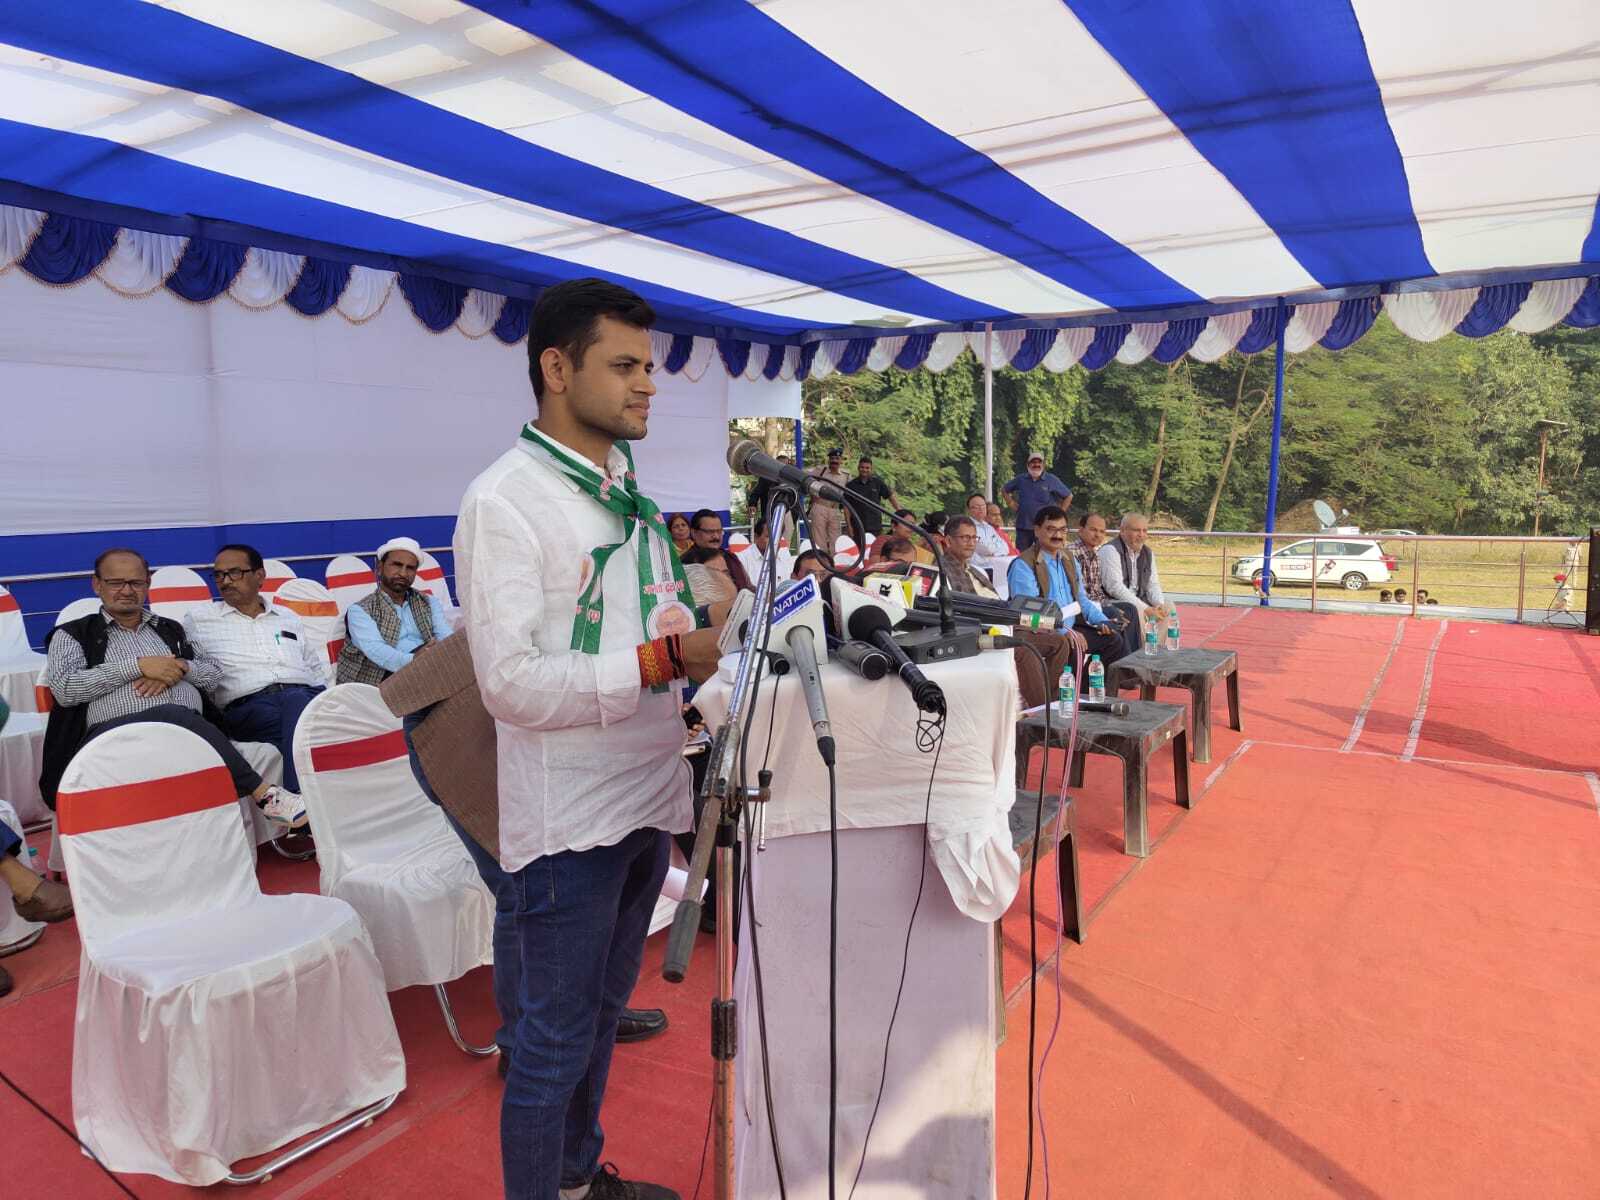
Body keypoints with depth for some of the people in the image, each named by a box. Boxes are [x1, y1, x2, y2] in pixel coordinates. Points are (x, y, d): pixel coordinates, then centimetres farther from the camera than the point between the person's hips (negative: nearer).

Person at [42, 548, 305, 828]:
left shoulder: (171, 629, 29)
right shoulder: (73, 635, 18)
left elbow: (215, 674, 21)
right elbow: (64, 689, -1)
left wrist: (180, 668, 0)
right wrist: (138, 665, -5)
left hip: (189, 727, 3)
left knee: (179, 723, -36)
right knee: (174, 716, -36)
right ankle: (264, 795, -38)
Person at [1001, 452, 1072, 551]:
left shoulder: (1052, 480, 1)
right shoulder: (1021, 479, 7)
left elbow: (1068, 496, 8)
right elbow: (1004, 491, 21)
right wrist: (1011, 504, 9)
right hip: (1023, 527, 2)